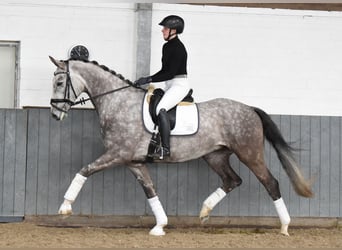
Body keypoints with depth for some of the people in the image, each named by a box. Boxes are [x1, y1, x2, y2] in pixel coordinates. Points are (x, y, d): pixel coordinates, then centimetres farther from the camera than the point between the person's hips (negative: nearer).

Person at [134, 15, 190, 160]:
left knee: (161, 109, -30)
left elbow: (170, 73, -21)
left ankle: (165, 148, -33)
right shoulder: (167, 46, 13)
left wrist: (149, 80, -21)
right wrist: (147, 80, 7)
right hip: (170, 86, 11)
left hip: (179, 85, -11)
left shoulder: (178, 48, -16)